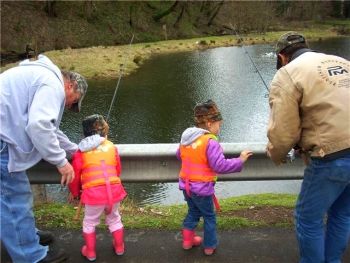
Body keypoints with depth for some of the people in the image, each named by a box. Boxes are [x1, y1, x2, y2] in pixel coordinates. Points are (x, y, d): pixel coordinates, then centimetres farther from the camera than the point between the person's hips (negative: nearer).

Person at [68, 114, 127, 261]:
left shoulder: (81, 151, 5)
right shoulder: (112, 147, 9)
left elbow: (75, 176, 8)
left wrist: (74, 193, 24)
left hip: (93, 193, -2)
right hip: (114, 190, 2)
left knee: (89, 222, 21)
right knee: (114, 219, 25)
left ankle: (90, 252, 31)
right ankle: (119, 247, 38)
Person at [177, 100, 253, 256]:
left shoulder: (186, 137, 3)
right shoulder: (210, 142, -22)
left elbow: (179, 155, 18)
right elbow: (220, 165, -26)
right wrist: (239, 161, -18)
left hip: (185, 184, 7)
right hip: (202, 188, -7)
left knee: (193, 211, 27)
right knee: (209, 216, 13)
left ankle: (188, 240, 36)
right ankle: (209, 246, 26)